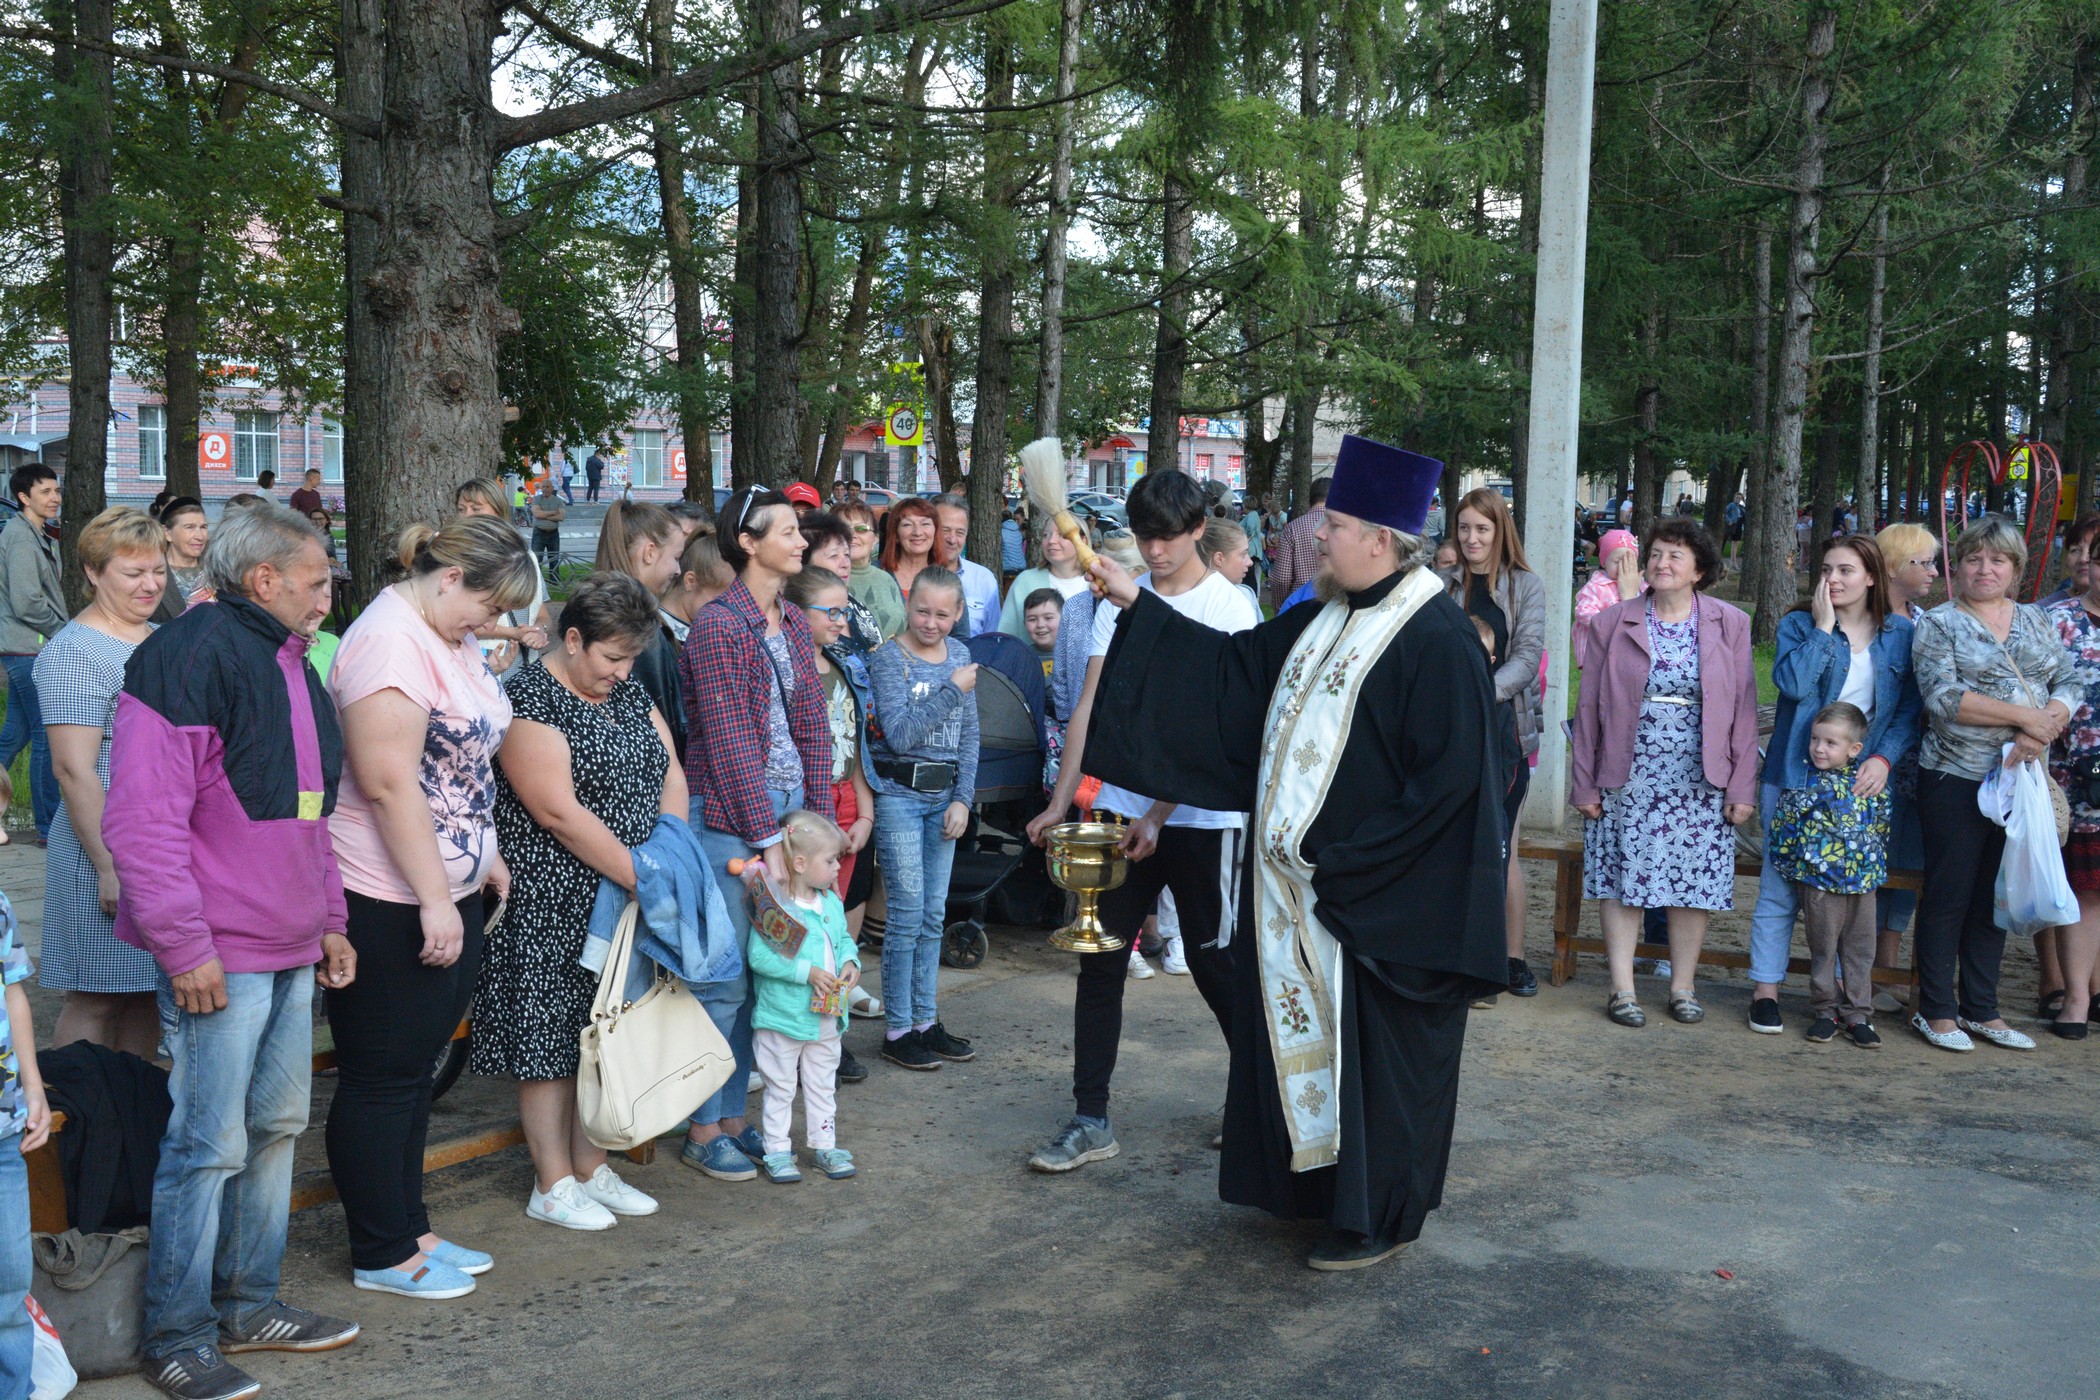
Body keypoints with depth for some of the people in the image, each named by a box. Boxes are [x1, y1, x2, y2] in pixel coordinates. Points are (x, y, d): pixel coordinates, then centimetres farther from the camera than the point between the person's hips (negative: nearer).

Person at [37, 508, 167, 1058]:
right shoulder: (74, 653, -12)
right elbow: (74, 771, -17)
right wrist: (110, 868, -20)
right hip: (112, 853, -7)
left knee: (148, 992, 14)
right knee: (96, 1002, 0)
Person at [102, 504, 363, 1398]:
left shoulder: (288, 662, 16)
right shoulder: (188, 657, -14)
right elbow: (142, 820, -19)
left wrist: (327, 919, 20)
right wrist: (185, 946, -19)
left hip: (292, 953, 9)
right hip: (218, 959, -9)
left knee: (276, 1125, 15)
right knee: (209, 1145, -3)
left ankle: (248, 1303, 28)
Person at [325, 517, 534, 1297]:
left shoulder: (453, 641, 11)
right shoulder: (391, 642, -20)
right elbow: (389, 783, -25)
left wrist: (485, 855, 19)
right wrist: (434, 900, -23)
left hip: (450, 893, 10)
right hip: (391, 903, -10)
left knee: (415, 1069, 18)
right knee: (383, 1079, 4)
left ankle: (406, 1228, 30)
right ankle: (381, 1255, 17)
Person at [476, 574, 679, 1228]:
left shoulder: (627, 692, 11)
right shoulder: (528, 701, -14)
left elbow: (670, 776, 9)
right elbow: (559, 812, -21)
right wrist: (642, 877, -20)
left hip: (623, 903, 8)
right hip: (553, 905, -8)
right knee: (550, 1033, 1)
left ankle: (591, 1167, 24)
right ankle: (552, 1185, 11)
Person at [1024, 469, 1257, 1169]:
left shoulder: (1229, 607, -7)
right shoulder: (1120, 604, 7)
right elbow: (1091, 708, 3)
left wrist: (1160, 815, -17)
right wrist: (1060, 801, -6)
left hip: (1199, 815, -4)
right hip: (1121, 807, 4)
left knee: (1212, 961, 6)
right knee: (1100, 962, 3)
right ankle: (1091, 1119, 11)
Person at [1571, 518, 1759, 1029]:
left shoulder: (1730, 625, 5)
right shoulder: (1611, 624, 4)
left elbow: (1744, 710, 3)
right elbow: (1589, 708, 4)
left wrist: (1743, 787, -2)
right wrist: (1584, 783, 0)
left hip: (1700, 779, 0)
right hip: (1628, 776, 0)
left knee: (1695, 881, 4)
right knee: (1623, 877, 2)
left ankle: (1683, 987, 17)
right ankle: (1622, 990, 10)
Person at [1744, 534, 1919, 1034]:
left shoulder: (1900, 635, 7)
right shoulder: (1799, 625, 2)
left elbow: (1909, 709, 4)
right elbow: (1793, 683, -15)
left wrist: (1884, 758, -9)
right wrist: (1823, 627, -12)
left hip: (1864, 781, 2)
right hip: (1796, 776, -1)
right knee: (1781, 886, 0)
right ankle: (1765, 990, 8)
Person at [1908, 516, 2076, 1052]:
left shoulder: (2035, 622, 12)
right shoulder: (1940, 623, -2)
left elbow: (2068, 684, 7)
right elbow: (1943, 697, -15)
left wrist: (2042, 731, -13)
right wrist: (2025, 716, -16)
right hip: (1956, 780, -5)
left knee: (1995, 897, 11)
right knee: (1948, 896, 1)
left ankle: (1981, 1009, 21)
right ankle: (1936, 1011, 11)